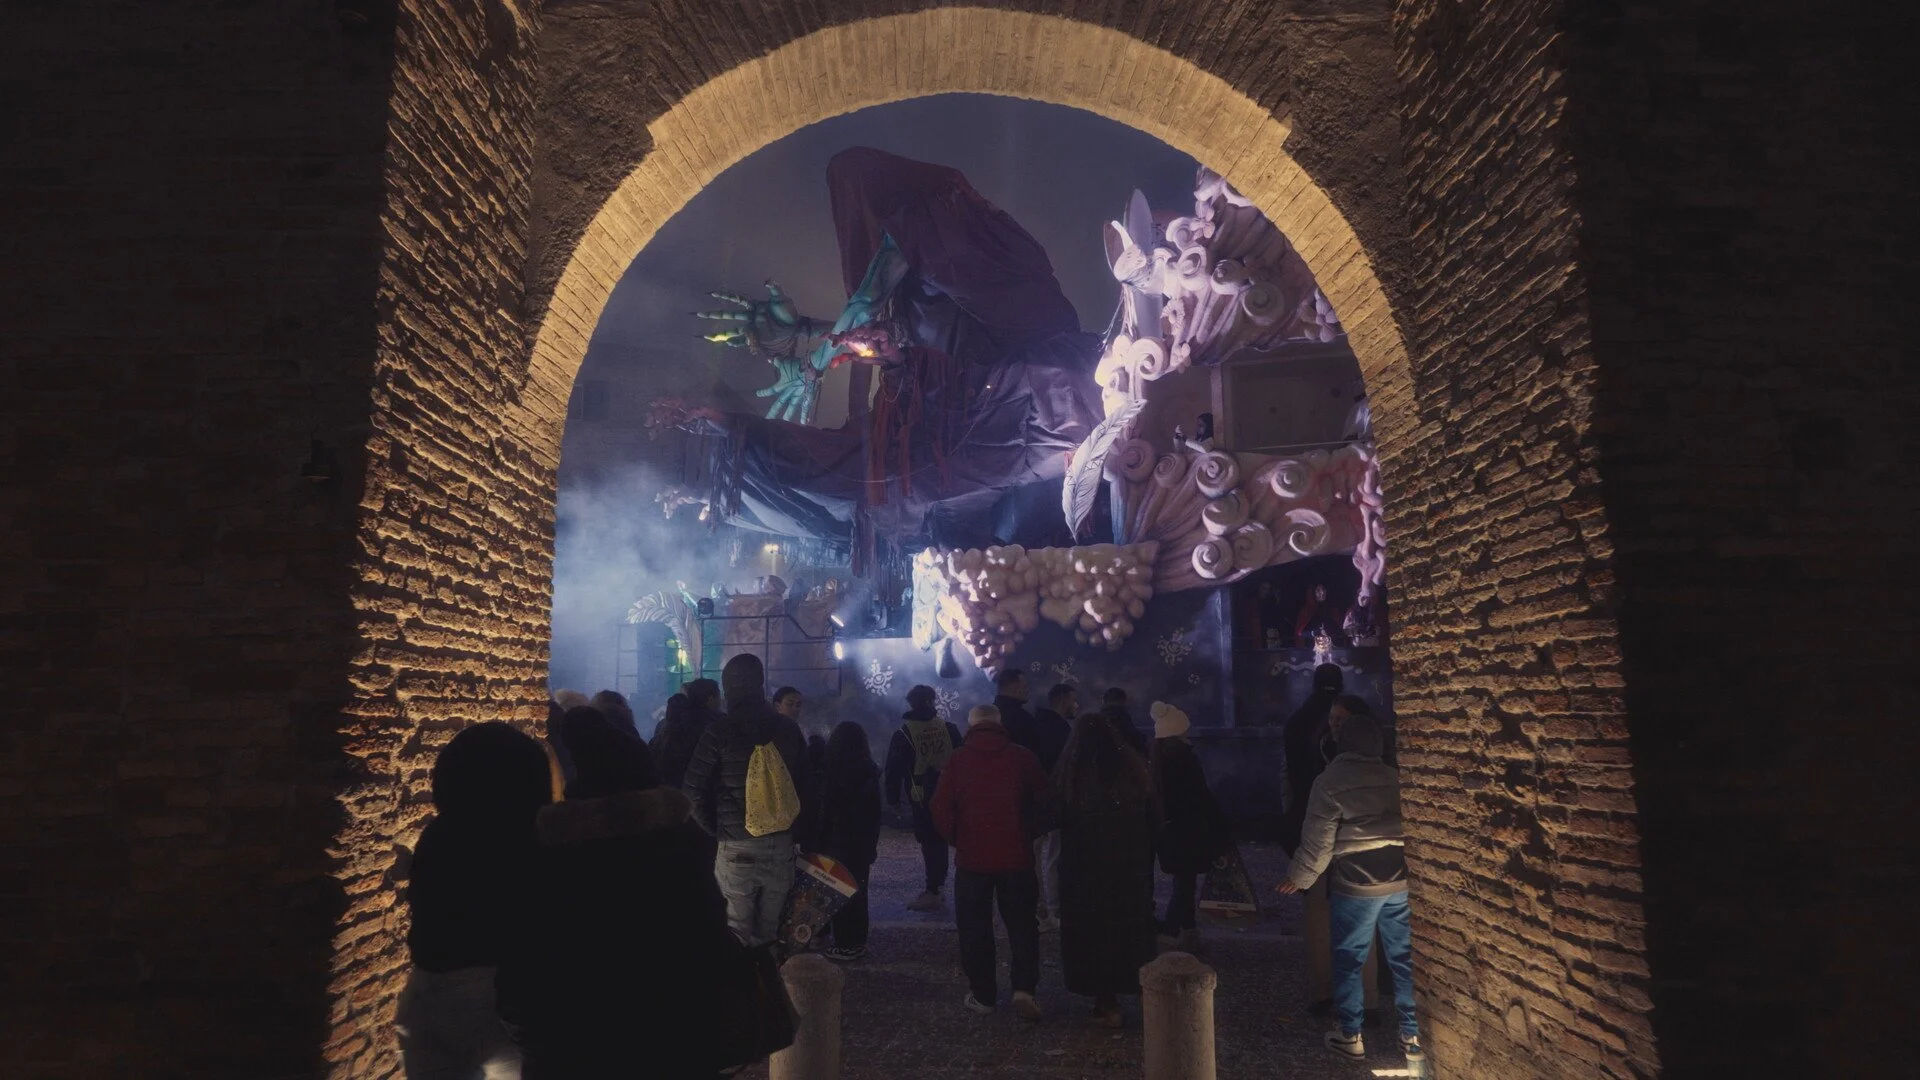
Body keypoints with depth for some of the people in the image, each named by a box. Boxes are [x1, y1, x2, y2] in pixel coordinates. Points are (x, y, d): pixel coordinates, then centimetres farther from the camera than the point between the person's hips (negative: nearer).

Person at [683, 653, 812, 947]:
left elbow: (693, 791, -7)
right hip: (782, 843, 4)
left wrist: (714, 829, 5)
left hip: (738, 846, -4)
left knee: (738, 935, 3)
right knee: (771, 931, 11)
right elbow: (806, 785, 9)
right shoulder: (789, 728, 6)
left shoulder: (721, 730, -7)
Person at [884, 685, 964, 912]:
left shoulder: (904, 733, -6)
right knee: (940, 838, 14)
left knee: (929, 840, -1)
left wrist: (893, 797, 5)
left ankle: (932, 892, -1)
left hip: (921, 796, -3)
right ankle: (938, 883, 23)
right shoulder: (948, 728, 2)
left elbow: (894, 768, -4)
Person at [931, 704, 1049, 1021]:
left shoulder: (959, 759, -5)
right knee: (1022, 924, 11)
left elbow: (941, 810, -6)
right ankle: (1024, 988, -1)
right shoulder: (1023, 757, -3)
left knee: (975, 928, 11)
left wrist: (957, 840, 8)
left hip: (972, 858, -1)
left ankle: (982, 994, 17)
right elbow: (1043, 802, 1)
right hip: (1016, 857, 1)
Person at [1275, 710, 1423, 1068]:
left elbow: (1318, 842, -7)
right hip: (1401, 882, 4)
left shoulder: (1329, 782, -7)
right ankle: (1413, 1037, 19)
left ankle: (1350, 1036, 15)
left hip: (1355, 885, -4)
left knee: (1349, 960, 8)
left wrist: (1299, 878, 5)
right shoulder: (1395, 777, 5)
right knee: (1405, 959, 12)